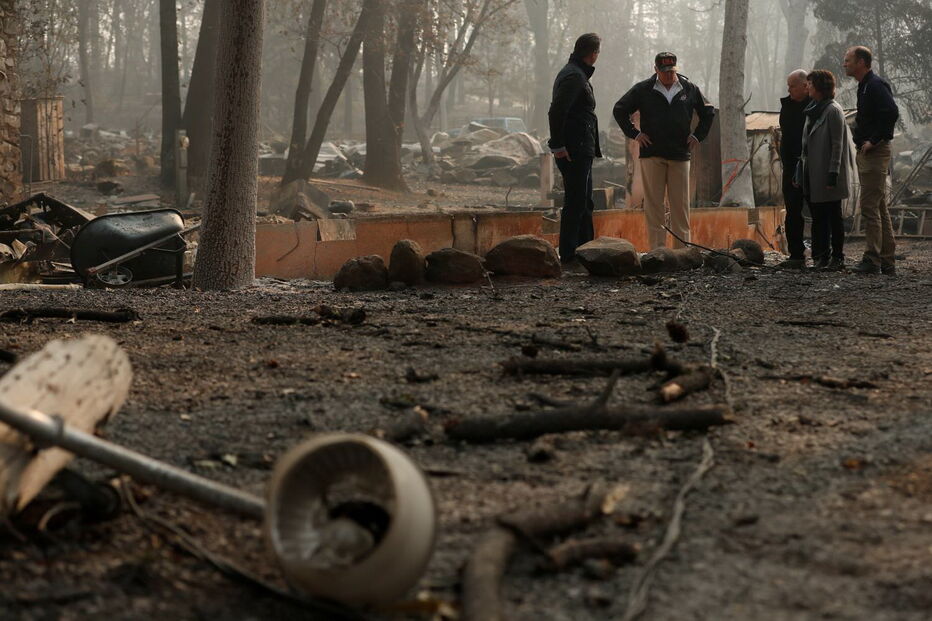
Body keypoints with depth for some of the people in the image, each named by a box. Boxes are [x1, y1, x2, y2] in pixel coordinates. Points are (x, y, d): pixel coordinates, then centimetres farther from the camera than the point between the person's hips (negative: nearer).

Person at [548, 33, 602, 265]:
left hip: (581, 151, 11)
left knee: (584, 202, 15)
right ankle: (568, 254, -5)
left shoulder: (577, 74, 18)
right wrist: (558, 145, -22)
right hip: (574, 150, -11)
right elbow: (556, 111, -23)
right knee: (575, 202, -7)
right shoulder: (574, 76, -15)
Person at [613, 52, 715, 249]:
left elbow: (708, 112, 22)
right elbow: (620, 110, 10)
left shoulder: (690, 89, 9)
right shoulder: (643, 89, 3)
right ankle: (657, 249, -1)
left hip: (680, 155, 1)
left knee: (681, 205, 2)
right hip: (652, 155, -1)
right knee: (654, 204, -3)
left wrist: (698, 135, 11)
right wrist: (634, 134, 2)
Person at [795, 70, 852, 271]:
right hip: (812, 175, 8)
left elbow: (837, 145, -14)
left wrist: (833, 175, -19)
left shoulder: (833, 111, -11)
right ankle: (822, 257, 13)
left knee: (833, 217, 0)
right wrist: (800, 172, 15)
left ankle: (837, 258, 5)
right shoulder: (812, 110, 14)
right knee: (818, 217, 8)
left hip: (827, 175, -8)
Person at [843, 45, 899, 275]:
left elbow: (891, 113, -26)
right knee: (879, 208, 11)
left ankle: (872, 259, -9)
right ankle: (887, 262, 15)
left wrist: (873, 141, -22)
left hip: (875, 152, -11)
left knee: (869, 207, -11)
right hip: (866, 153, 11)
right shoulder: (865, 86, 18)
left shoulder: (875, 85, -13)